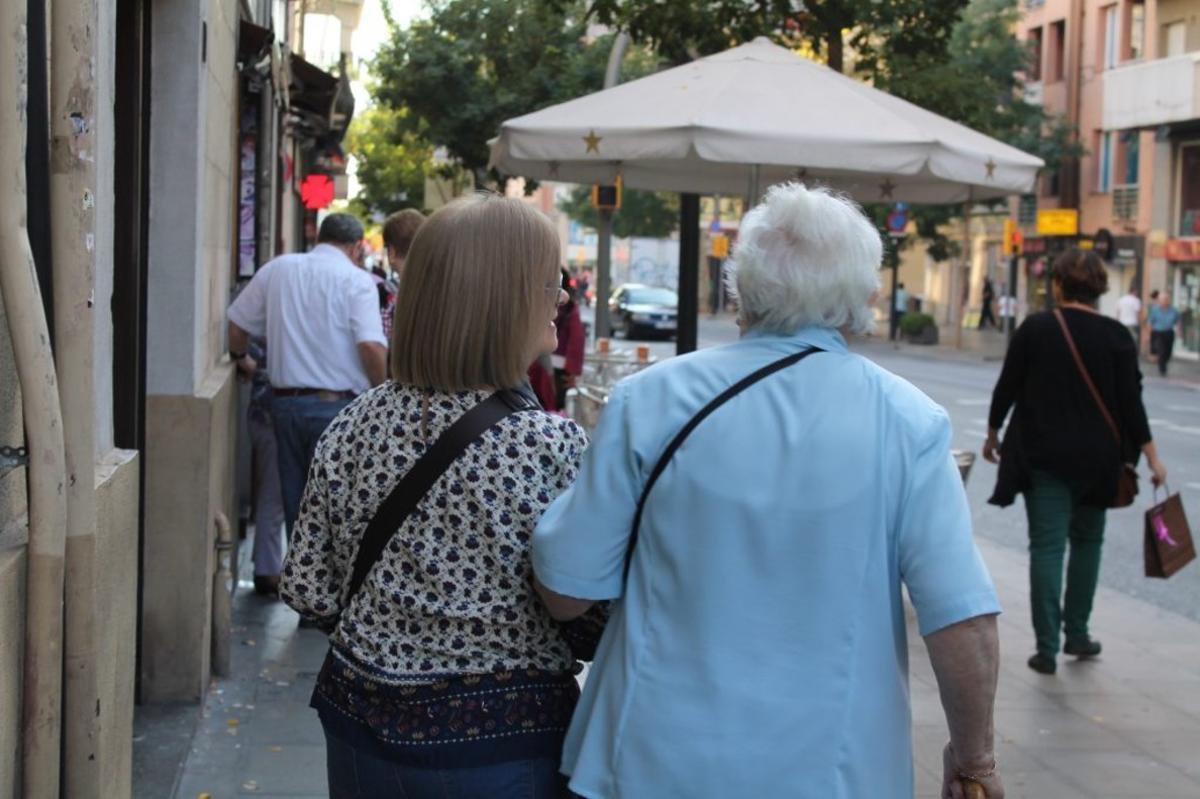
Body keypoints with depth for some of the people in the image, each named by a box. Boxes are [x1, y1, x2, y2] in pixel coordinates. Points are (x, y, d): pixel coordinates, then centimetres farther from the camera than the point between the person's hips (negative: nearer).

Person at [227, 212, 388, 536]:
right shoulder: (357, 280, -7)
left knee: (294, 502, 14)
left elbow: (235, 325, 14)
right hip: (338, 405, -5)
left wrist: (241, 358, 33)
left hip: (285, 401, 5)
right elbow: (371, 346, -18)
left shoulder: (277, 269, 9)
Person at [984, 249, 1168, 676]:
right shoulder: (1117, 336, -3)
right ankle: (1077, 634, 24)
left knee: (1047, 546, -1)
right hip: (1097, 458, 2)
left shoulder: (1035, 329, -5)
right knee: (1087, 541, 19)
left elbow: (1006, 387, -1)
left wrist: (993, 434, 13)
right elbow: (1131, 402, -6)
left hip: (1044, 456, -2)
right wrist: (1152, 457, 0)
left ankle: (1047, 647, -4)